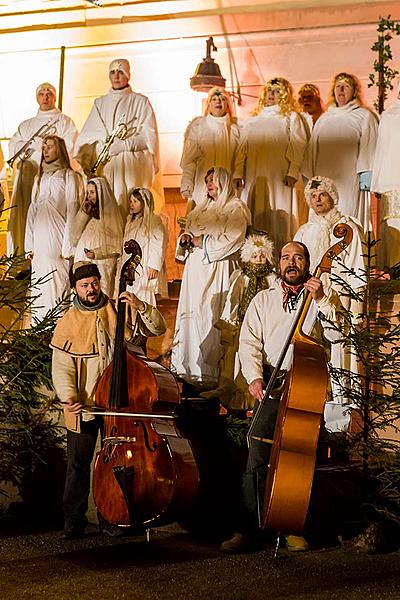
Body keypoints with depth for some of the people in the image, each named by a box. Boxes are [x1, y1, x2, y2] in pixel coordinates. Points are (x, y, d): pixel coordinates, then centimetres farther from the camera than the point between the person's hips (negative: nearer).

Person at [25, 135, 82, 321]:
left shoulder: (69, 176, 0)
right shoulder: (39, 177, 18)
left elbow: (72, 210, -6)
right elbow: (32, 211, 15)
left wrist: (68, 246, -13)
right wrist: (29, 245, 7)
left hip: (58, 239, -5)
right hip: (40, 241, 5)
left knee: (58, 285, -7)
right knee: (39, 288, 5)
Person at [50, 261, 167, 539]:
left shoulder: (120, 312, 6)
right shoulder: (68, 323, 2)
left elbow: (158, 328, 3)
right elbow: (62, 367, -3)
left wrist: (140, 306, -14)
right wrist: (69, 397, -19)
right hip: (82, 407, -1)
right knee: (78, 465, 2)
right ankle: (74, 521, 13)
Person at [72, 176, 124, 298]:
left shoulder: (111, 215, -1)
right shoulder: (88, 212, 15)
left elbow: (116, 247, -4)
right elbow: (76, 234, 6)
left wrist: (96, 253, -16)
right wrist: (84, 213, -1)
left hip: (102, 265, -5)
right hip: (83, 264, 5)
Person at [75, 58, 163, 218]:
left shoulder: (141, 101, 9)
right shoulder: (100, 103, 20)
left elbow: (149, 136, 0)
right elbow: (87, 136, 11)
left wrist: (125, 145, -14)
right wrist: (86, 162, -6)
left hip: (133, 167, -3)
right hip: (105, 167, 3)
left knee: (130, 209, -11)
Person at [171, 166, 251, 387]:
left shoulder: (235, 209, 0)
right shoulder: (201, 208, 23)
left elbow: (233, 240, -12)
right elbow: (190, 232, 28)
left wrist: (202, 242, -8)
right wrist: (185, 238, 5)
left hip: (217, 269, -7)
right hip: (195, 268, 7)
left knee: (210, 317, -13)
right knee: (189, 315, 2)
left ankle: (208, 372, -11)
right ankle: (186, 368, 6)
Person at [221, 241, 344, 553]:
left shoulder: (324, 295, 11)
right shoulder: (263, 299, 15)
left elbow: (337, 333, -3)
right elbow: (249, 342, 4)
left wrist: (322, 301, -15)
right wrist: (255, 377, -12)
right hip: (271, 386, 0)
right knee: (259, 459, -7)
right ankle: (247, 529, -1)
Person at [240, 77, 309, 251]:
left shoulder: (291, 117, 9)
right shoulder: (253, 119, 22)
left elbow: (298, 145, -2)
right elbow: (243, 147, 18)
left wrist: (292, 172, -15)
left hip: (279, 177, -4)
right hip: (254, 176, 4)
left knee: (279, 219, -8)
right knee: (255, 218, 1)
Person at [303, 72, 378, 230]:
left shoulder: (364, 116, 9)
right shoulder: (324, 119, 23)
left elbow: (368, 146, -2)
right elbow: (313, 148, 20)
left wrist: (366, 174, -13)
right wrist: (309, 178, 12)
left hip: (350, 180, -4)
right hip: (324, 179, 4)